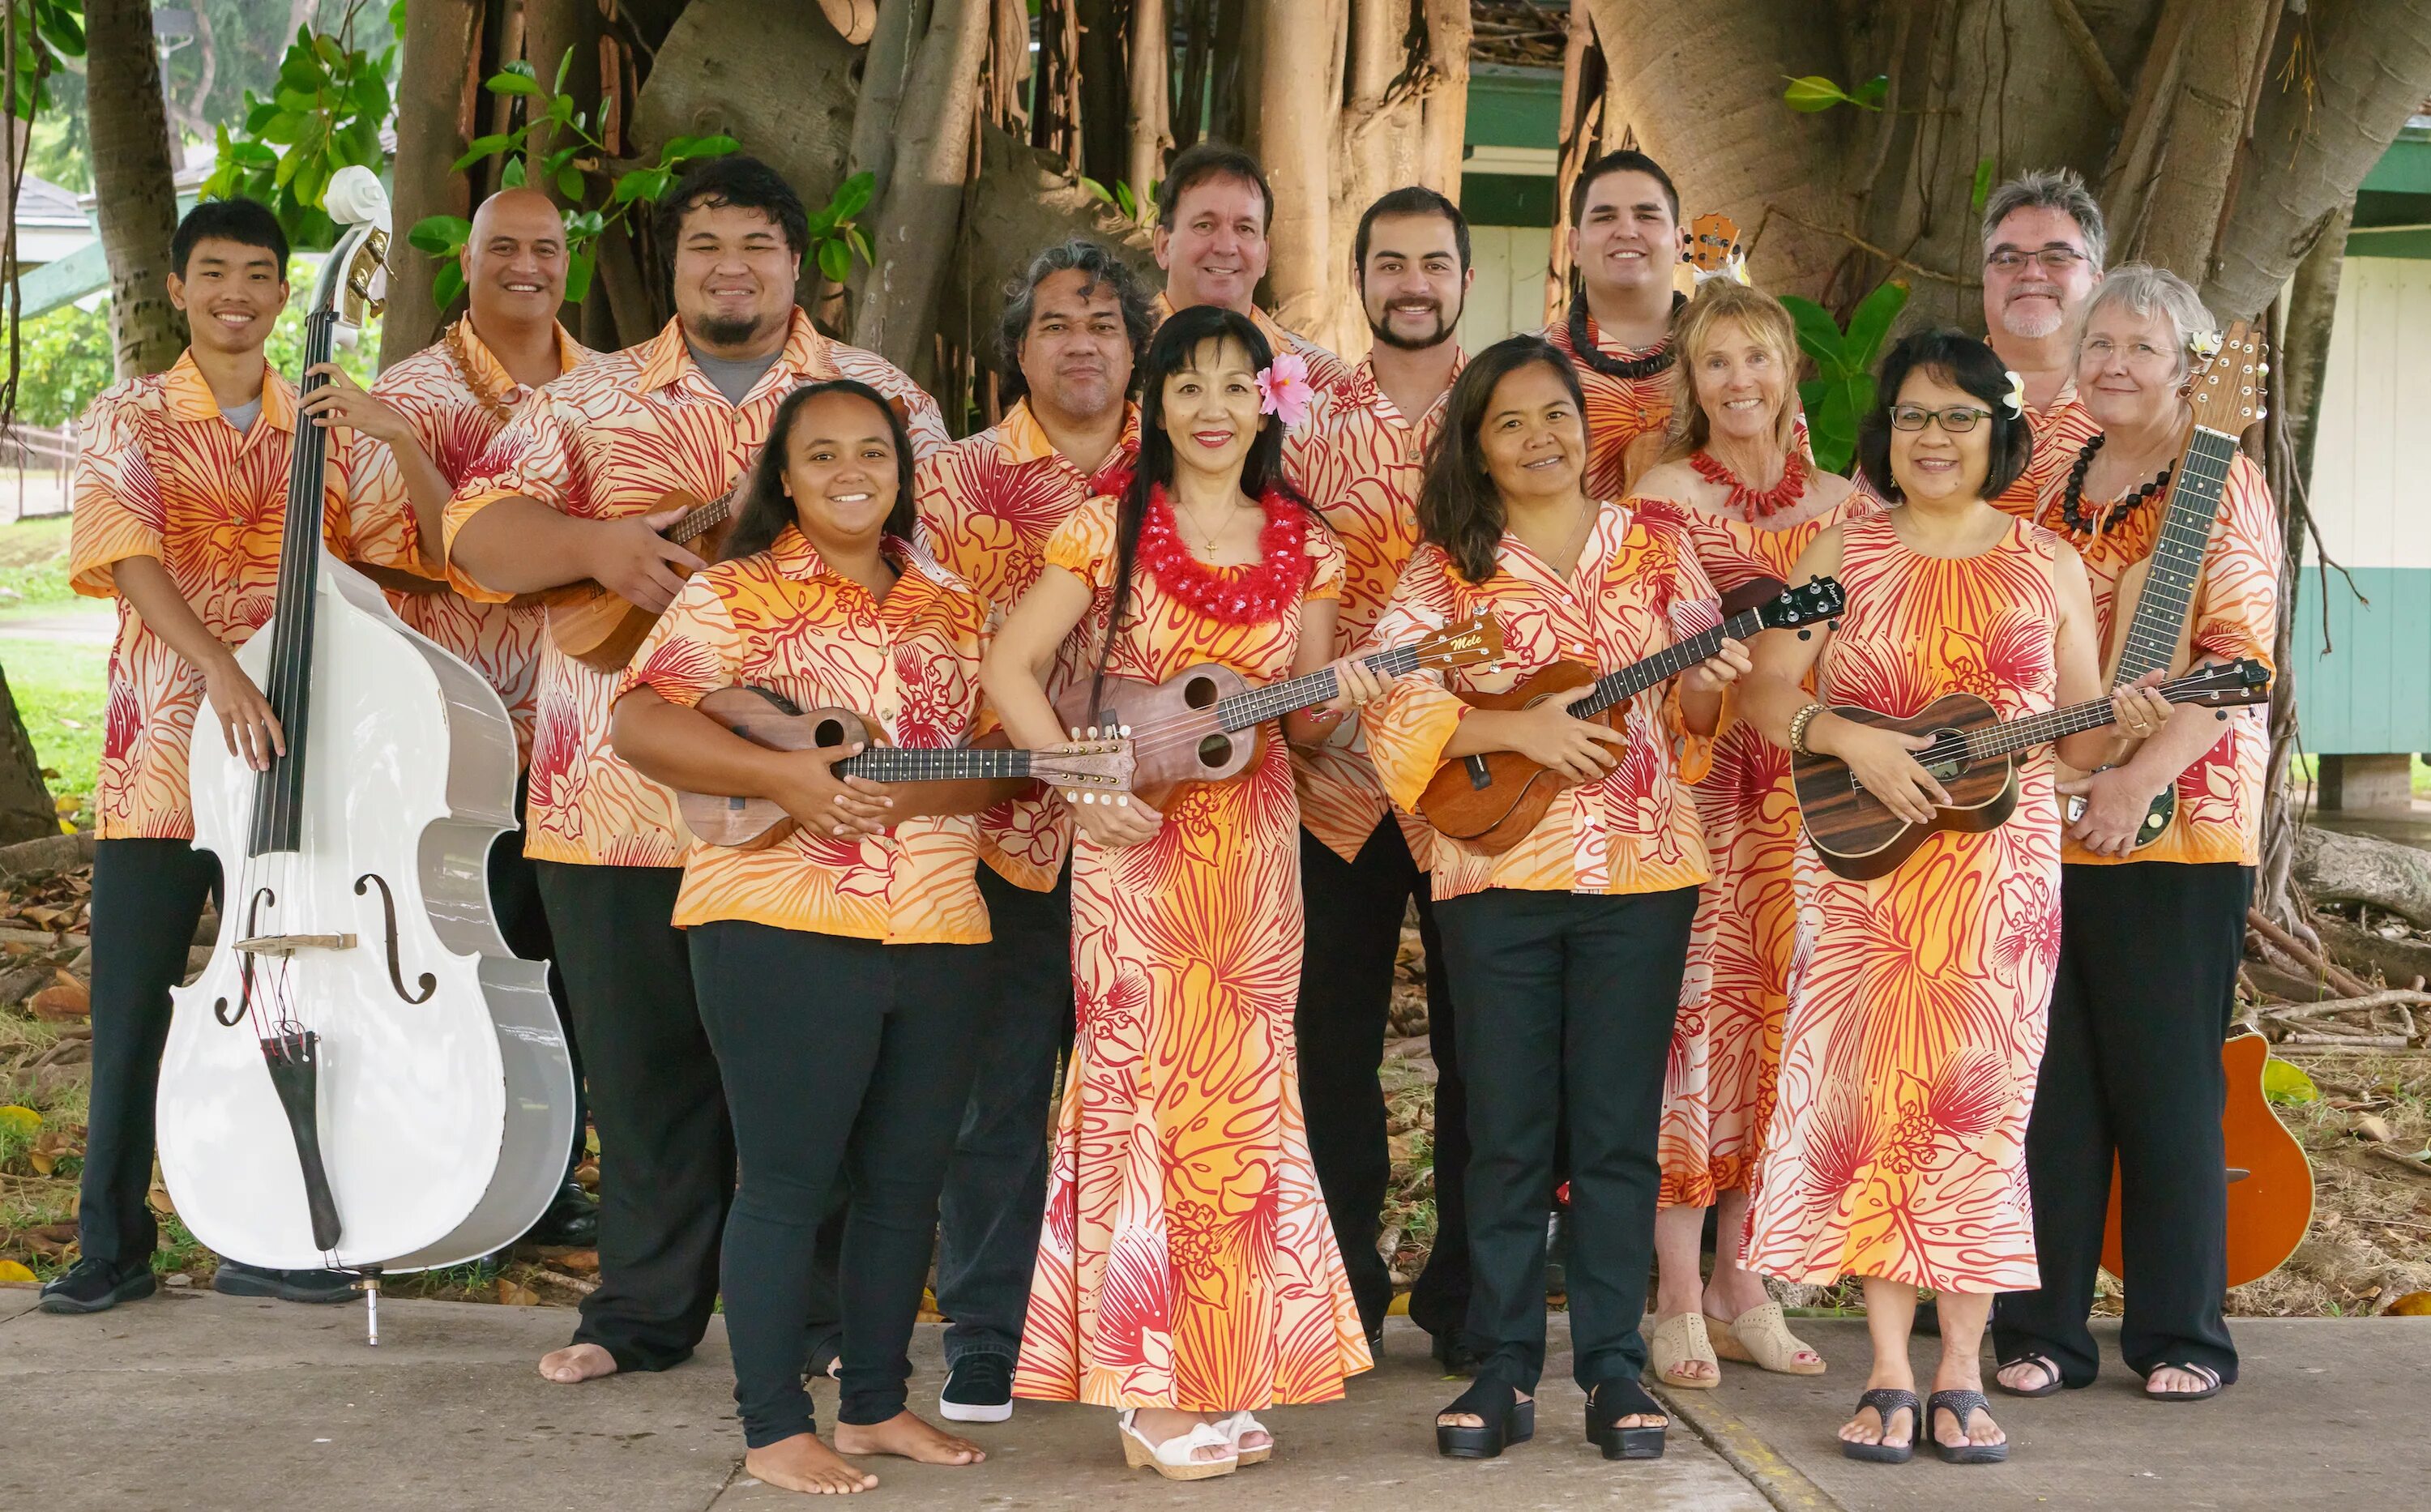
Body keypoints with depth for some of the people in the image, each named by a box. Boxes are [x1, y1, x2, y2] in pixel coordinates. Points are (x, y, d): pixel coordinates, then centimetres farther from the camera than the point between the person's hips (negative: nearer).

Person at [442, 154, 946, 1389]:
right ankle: (641, 1311, 20)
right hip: (621, 805, 1)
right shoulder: (589, 399, 12)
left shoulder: (882, 397, 11)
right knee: (643, 1063, 7)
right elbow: (480, 531, 2)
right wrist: (594, 547, -18)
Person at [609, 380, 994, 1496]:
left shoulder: (951, 607, 16)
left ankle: (877, 1405, 24)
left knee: (907, 1180, 11)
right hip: (783, 929, -5)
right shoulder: (739, 594, 0)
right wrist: (782, 775, -21)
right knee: (788, 1180, -2)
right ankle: (775, 1432, 8)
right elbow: (639, 725, -10)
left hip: (942, 936, 5)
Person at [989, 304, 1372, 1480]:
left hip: (1253, 842, 4)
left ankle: (1223, 1375, 17)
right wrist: (1085, 787, -15)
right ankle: (1147, 1393, 3)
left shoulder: (1304, 546, 8)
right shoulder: (1111, 527, -3)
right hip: (1133, 843, -4)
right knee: (1145, 1083, -4)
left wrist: (1334, 699, -9)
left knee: (1243, 1093, 6)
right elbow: (1009, 667, -6)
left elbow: (1302, 721, 13)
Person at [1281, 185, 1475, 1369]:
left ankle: (1464, 1296, 15)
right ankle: (1343, 1295, 17)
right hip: (1339, 771, 1)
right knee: (1335, 1035, 5)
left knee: (1476, 1036, 3)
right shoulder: (1308, 418, 8)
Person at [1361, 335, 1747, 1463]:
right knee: (1506, 1135, 4)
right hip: (1497, 875, -1)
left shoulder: (1655, 548, 8)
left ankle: (1612, 1367, 11)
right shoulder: (1446, 569, 3)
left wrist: (1706, 687, -13)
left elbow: (1699, 714, 9)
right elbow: (1392, 717, -6)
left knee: (1618, 1130, 4)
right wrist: (1520, 728, -17)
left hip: (1641, 873, 1)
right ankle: (1503, 1369, 12)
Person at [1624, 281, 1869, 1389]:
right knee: (1691, 1011, -6)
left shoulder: (1840, 506, 11)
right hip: (1690, 781, -4)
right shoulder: (1663, 495, 0)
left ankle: (1740, 1283, 15)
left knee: (1773, 1017, 5)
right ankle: (1679, 1298, 0)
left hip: (1804, 789, 4)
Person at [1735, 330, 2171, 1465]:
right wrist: (1850, 739, -16)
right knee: (1873, 1094, -3)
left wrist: (2121, 723, -12)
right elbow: (1764, 696, 0)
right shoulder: (1845, 555, 5)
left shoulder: (2048, 568, 8)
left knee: (1979, 1101, 0)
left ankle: (1960, 1377, 7)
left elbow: (2073, 741, 9)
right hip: (1863, 871, 0)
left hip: (1999, 875, 1)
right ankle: (1888, 1376, 5)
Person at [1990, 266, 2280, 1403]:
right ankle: (2044, 1326, 13)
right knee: (2052, 1077, 5)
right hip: (2046, 820, 5)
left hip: (2177, 824, -4)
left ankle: (2181, 1335, 11)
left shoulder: (2223, 487, -2)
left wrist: (2141, 777, -22)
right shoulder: (2051, 494, 14)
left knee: (2165, 1078, 0)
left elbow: (2238, 658, -12)